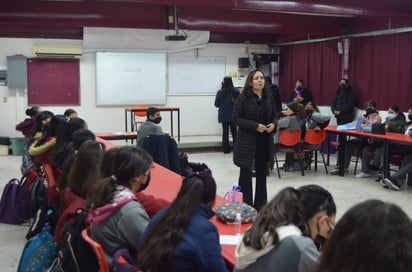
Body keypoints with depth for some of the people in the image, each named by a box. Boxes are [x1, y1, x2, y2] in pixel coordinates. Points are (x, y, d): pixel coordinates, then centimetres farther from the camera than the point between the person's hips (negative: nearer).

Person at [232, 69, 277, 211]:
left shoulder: (269, 97, 6)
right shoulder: (243, 98, -9)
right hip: (247, 142, -5)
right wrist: (255, 126, -21)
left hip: (264, 141, 5)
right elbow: (236, 118, -13)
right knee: (246, 174, 3)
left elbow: (274, 115, 16)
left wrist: (273, 124, -7)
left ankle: (261, 207, 25)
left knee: (262, 174, 13)